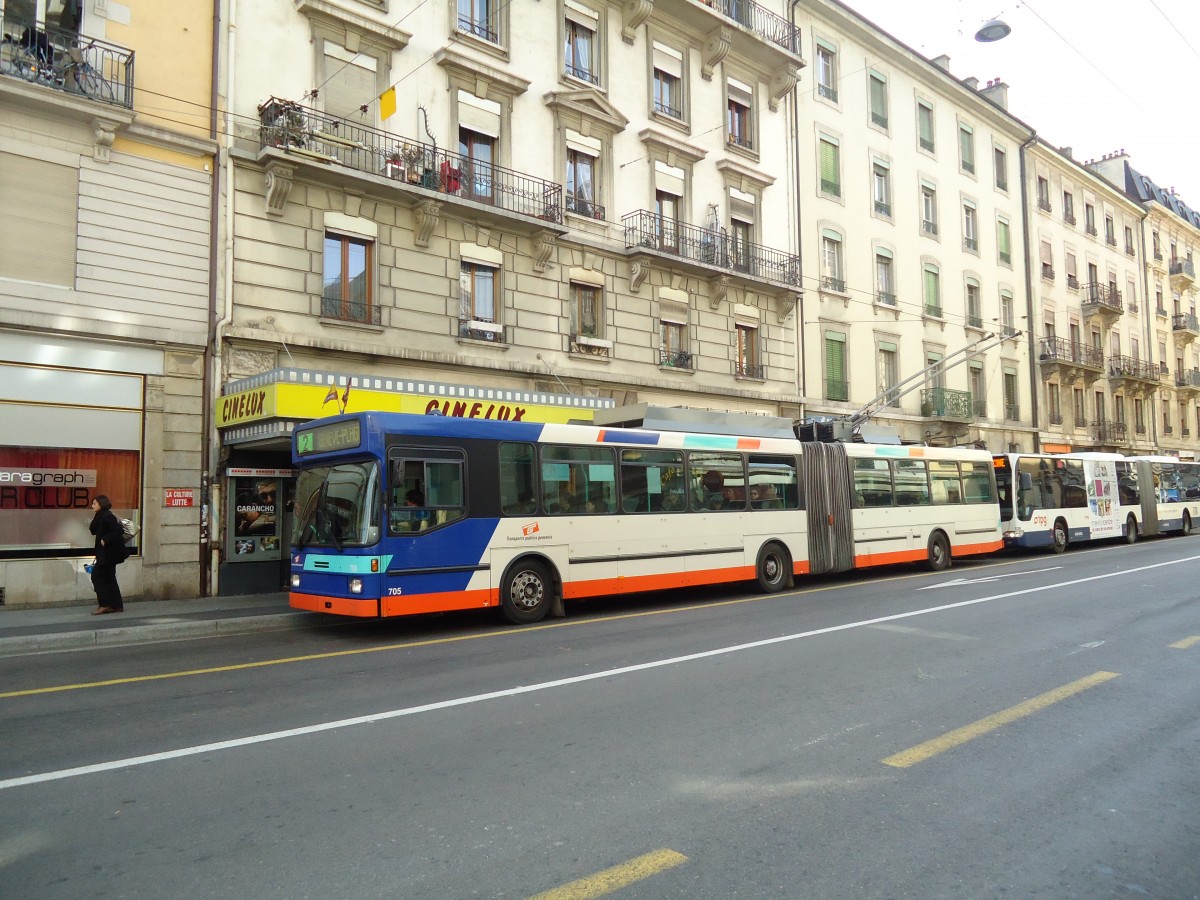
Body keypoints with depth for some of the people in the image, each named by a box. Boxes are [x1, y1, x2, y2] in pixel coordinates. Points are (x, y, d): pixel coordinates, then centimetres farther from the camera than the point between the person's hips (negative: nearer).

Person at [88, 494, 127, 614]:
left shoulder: (107, 516, -16)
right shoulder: (100, 516, 14)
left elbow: (118, 531, -25)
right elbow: (93, 530, 11)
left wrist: (105, 540, -21)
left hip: (109, 552, -10)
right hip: (107, 552, 10)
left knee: (97, 575, -6)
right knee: (109, 577, 12)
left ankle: (105, 604, -4)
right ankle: (117, 605, 16)